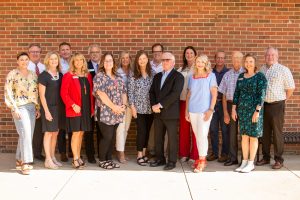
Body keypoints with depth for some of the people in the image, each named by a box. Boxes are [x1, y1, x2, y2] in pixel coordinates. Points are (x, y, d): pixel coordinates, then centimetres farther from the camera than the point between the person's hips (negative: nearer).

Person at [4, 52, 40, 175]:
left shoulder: (33, 75, 13)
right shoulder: (12, 74, -2)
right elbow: (8, 93, -7)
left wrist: (38, 108, 10)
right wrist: (14, 108, -13)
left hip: (31, 107, 6)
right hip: (19, 107, -6)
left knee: (28, 135, 7)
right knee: (25, 134, -14)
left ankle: (19, 160, 20)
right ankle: (25, 163, -10)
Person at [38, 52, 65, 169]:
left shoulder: (60, 75, 9)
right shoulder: (43, 75, -8)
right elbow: (42, 95, -10)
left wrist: (63, 107, 6)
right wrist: (46, 111, -15)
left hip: (59, 107, 6)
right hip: (49, 107, -6)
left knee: (55, 133, 10)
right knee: (49, 133, -3)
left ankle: (53, 157, 20)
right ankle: (48, 160, 3)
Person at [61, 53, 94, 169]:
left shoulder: (88, 76, 12)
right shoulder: (68, 76, -3)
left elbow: (91, 93, 13)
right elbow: (63, 93, -9)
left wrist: (92, 108, 8)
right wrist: (73, 105, -17)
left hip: (86, 109, 5)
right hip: (75, 109, -5)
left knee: (81, 133, 10)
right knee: (76, 133, -4)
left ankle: (78, 157, 19)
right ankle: (75, 159, 3)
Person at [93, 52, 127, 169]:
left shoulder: (118, 77, 15)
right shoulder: (99, 76, -5)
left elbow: (123, 92, 14)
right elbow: (101, 94, -14)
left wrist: (124, 105, -4)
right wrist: (113, 106, -16)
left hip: (117, 113, 6)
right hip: (105, 112, -6)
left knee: (112, 137, 10)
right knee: (107, 137, -5)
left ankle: (109, 159, 19)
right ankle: (102, 160, 9)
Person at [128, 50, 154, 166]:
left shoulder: (152, 74, 3)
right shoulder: (133, 75, -3)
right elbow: (130, 92, -3)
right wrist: (132, 106, -8)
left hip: (150, 107, 3)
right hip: (139, 107, -3)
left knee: (147, 131, 9)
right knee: (141, 131, -3)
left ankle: (144, 153, 22)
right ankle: (139, 155, 8)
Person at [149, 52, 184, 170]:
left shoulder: (178, 76, -5)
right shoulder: (157, 76, 18)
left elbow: (175, 94, -16)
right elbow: (152, 92, 12)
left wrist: (160, 105, -18)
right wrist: (154, 105, -6)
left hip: (170, 113, -6)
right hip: (158, 113, 6)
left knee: (172, 138, 2)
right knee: (158, 138, 11)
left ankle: (172, 161, 12)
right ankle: (160, 159, 23)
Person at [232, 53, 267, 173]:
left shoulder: (260, 77, -5)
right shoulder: (241, 76, 11)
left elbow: (261, 95, -11)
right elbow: (236, 93, 12)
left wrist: (257, 111, -18)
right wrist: (234, 109, 7)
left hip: (254, 109, -5)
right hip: (242, 109, 5)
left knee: (253, 136, 2)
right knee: (244, 136, 8)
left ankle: (251, 163, 10)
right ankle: (244, 162, 16)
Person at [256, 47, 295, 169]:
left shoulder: (283, 70, -6)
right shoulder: (261, 70, 9)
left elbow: (290, 87, -3)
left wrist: (284, 100, 6)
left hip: (277, 105, -5)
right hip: (263, 105, 5)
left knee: (277, 134, 0)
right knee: (265, 133, 12)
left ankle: (279, 160, 8)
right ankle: (266, 157, 23)